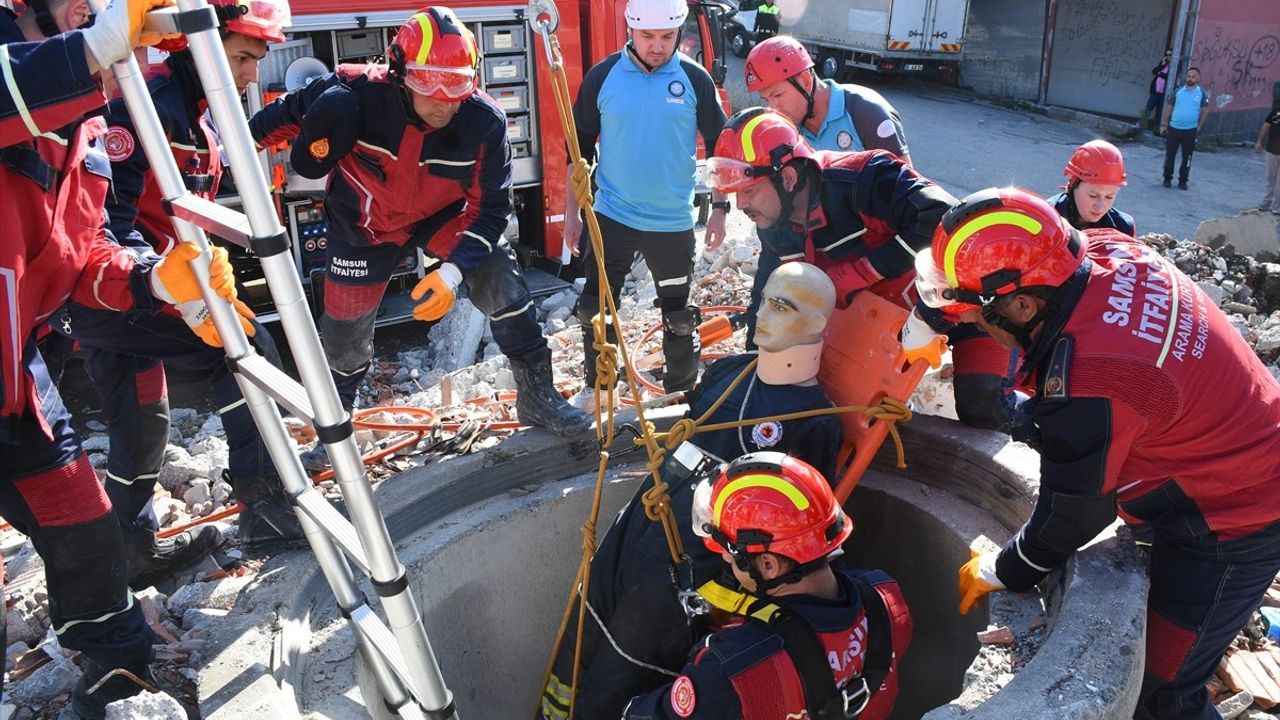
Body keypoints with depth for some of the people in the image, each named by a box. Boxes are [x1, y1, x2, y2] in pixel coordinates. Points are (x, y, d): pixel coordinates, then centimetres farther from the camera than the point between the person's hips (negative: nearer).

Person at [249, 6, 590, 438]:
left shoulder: (485, 123, -28)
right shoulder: (351, 98, -32)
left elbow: (488, 207, -20)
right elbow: (292, 112, -11)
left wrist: (453, 271, -30)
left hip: (444, 217, 1)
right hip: (365, 225, 0)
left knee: (501, 284, -19)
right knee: (344, 333, 10)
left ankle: (536, 395, -1)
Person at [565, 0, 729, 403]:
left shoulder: (695, 79, -5)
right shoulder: (603, 76, -4)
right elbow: (580, 147, 2)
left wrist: (719, 208, 2)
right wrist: (571, 211, 3)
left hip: (673, 222, 0)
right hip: (612, 217, 1)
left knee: (678, 315, 11)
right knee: (596, 309, 9)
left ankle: (682, 393, 29)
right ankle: (595, 388, 29)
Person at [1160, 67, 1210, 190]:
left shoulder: (1202, 93, 1)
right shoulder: (1178, 91, 4)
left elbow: (1205, 111, 3)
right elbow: (1169, 108, 5)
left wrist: (1199, 127, -5)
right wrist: (1163, 124, -2)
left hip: (1190, 130, -1)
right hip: (1173, 128, 1)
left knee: (1186, 157, 4)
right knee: (1170, 154, 4)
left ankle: (1182, 181, 13)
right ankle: (1167, 178, 17)